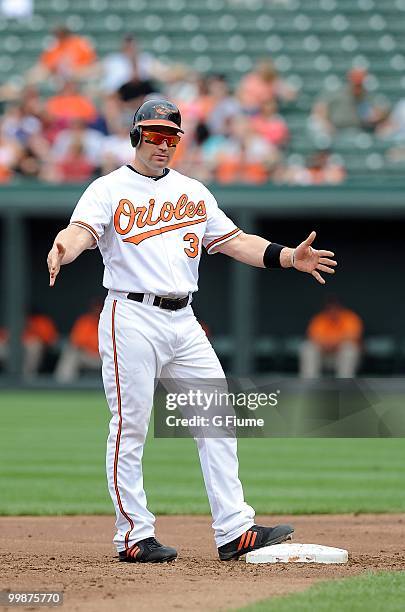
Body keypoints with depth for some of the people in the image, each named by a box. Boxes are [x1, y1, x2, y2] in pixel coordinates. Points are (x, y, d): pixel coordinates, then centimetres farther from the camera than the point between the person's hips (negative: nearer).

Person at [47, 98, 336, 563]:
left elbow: (234, 241, 16)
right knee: (130, 428, -5)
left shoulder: (193, 192, 17)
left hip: (184, 322, 6)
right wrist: (62, 250, -41)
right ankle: (134, 537, 0)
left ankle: (234, 532, -1)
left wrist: (288, 256, 2)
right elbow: (83, 229, -18)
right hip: (131, 319, -6)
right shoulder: (108, 190, 0)